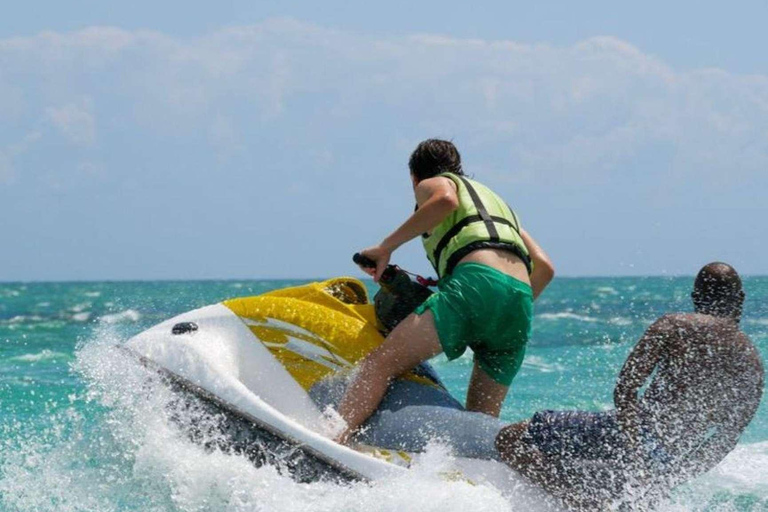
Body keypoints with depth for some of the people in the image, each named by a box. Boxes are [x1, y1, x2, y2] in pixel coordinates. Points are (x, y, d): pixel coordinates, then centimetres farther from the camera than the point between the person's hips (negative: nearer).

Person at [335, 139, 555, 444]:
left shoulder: (432, 184, 21)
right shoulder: (497, 200, 39)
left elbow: (446, 200, -7)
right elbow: (544, 267, 28)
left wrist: (387, 246, 0)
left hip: (477, 282, -6)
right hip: (521, 303, 7)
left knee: (382, 363, -13)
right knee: (480, 420, 12)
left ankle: (333, 439, -32)